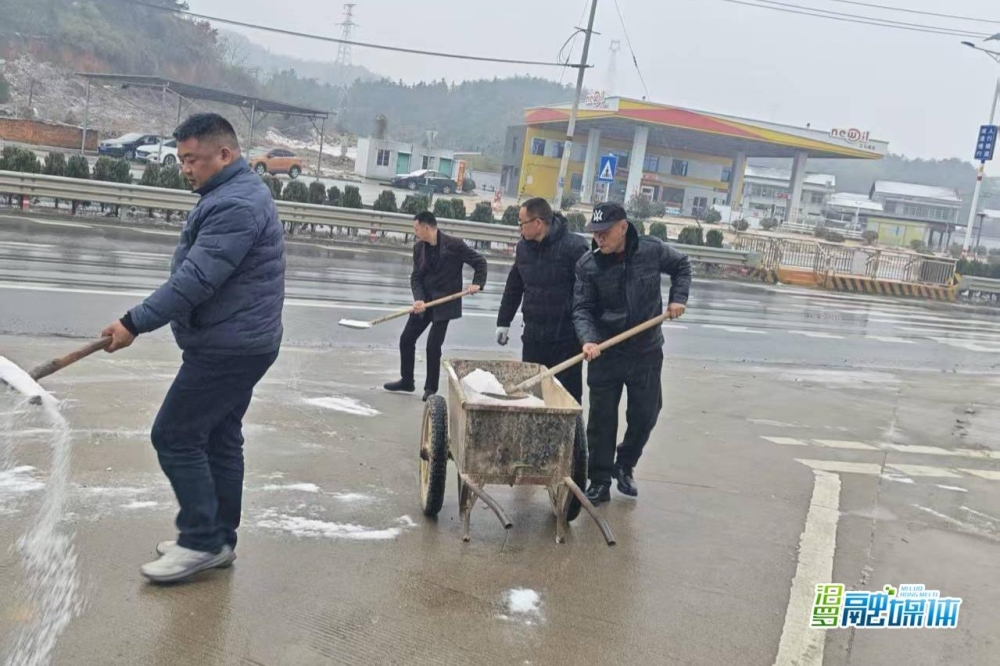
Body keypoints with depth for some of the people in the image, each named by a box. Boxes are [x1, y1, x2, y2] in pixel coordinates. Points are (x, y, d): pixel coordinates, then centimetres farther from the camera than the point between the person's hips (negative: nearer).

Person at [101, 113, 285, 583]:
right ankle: (218, 540, 22)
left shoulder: (235, 205, -20)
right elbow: (197, 273, 22)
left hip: (228, 348, -11)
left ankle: (201, 541, 3)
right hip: (239, 344, 11)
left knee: (174, 436, -4)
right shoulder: (234, 194, 15)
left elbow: (195, 280, -25)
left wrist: (135, 323, -21)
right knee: (219, 439, 14)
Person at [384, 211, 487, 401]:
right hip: (423, 302, 6)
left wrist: (477, 283, -18)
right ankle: (407, 381, 26)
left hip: (444, 303, -6)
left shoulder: (454, 244, -13)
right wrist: (418, 299, -14)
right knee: (406, 339, 8)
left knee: (433, 346, -8)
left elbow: (480, 262, -5)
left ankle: (431, 388, 9)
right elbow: (415, 277, 2)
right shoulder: (418, 247, 2)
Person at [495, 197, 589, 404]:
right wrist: (503, 322, 18)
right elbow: (513, 287, 18)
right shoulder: (524, 246, 7)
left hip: (566, 338, -6)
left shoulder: (573, 246, -14)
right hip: (533, 335, 6)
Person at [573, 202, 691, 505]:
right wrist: (588, 339, -27)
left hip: (647, 352, 2)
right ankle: (599, 482, 14)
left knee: (645, 415, 11)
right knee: (601, 420, 3)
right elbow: (582, 309, -11)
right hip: (605, 353, -1)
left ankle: (624, 466, 35)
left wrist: (678, 298, -1)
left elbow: (681, 266, 11)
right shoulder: (588, 265, -13)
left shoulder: (652, 250, -9)